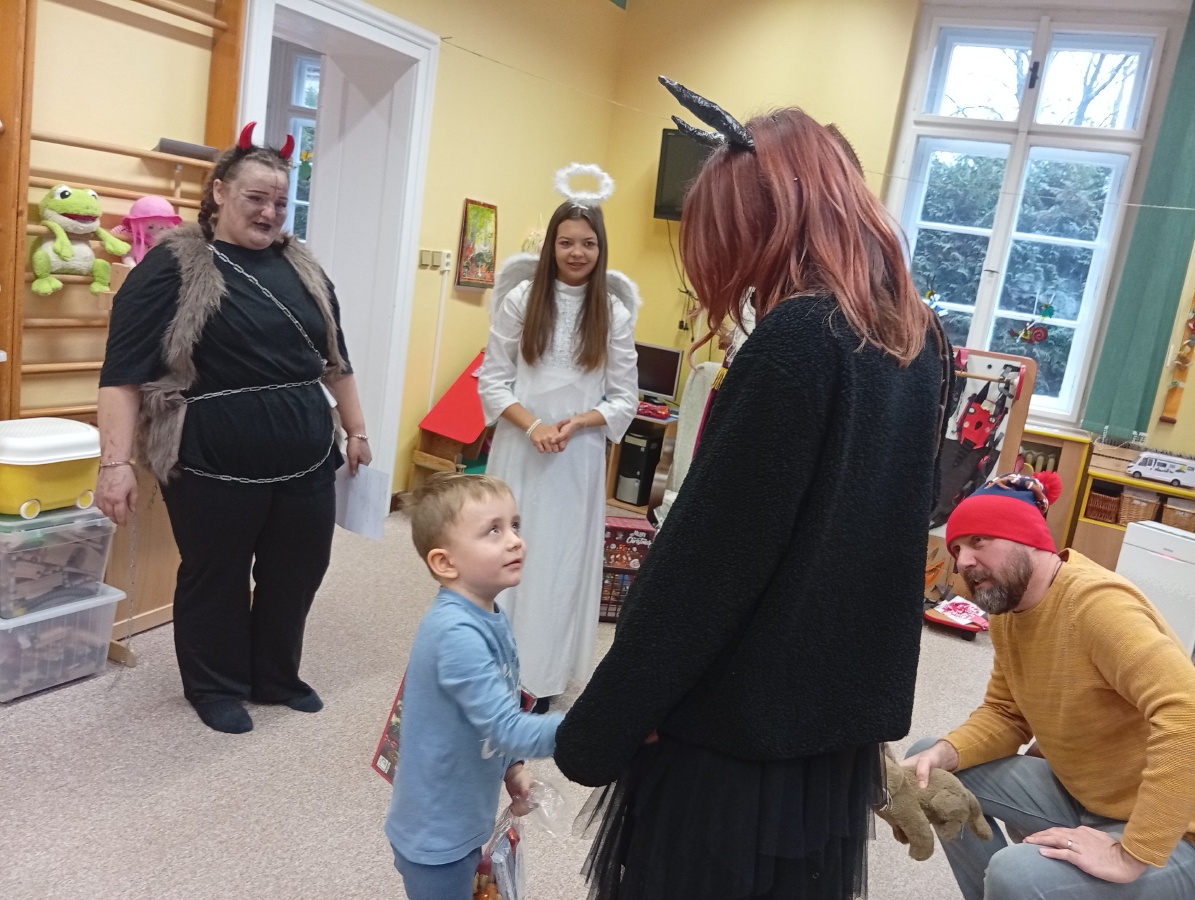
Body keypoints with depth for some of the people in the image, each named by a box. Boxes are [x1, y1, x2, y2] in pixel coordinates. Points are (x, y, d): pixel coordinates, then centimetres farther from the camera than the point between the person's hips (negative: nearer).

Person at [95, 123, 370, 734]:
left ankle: (275, 677, 37)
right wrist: (117, 461, -18)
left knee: (296, 574, 15)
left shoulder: (301, 267, 10)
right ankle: (216, 688, 33)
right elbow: (124, 372, -11)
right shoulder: (173, 266, -7)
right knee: (215, 579, 12)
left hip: (306, 460, 5)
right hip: (216, 467, -5)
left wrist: (355, 430, 17)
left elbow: (334, 358, 17)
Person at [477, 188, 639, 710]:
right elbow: (491, 379, -1)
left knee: (561, 562, 8)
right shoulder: (521, 299, -2)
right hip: (519, 450, 0)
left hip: (580, 459, 0)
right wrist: (532, 425, -14)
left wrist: (577, 424, -15)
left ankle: (544, 676, 23)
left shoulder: (615, 314, -1)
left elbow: (626, 399, 1)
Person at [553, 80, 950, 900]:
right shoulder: (919, 338, 5)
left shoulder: (798, 339, -20)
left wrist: (600, 726, -14)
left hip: (744, 710, -8)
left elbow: (707, 555, -22)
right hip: (845, 705, 8)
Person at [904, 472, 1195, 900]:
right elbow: (1006, 715, 6)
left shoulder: (1097, 602, -27)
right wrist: (942, 754, -14)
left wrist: (1131, 857, -33)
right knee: (931, 765, 1)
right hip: (1077, 793, 8)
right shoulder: (1007, 609, 2)